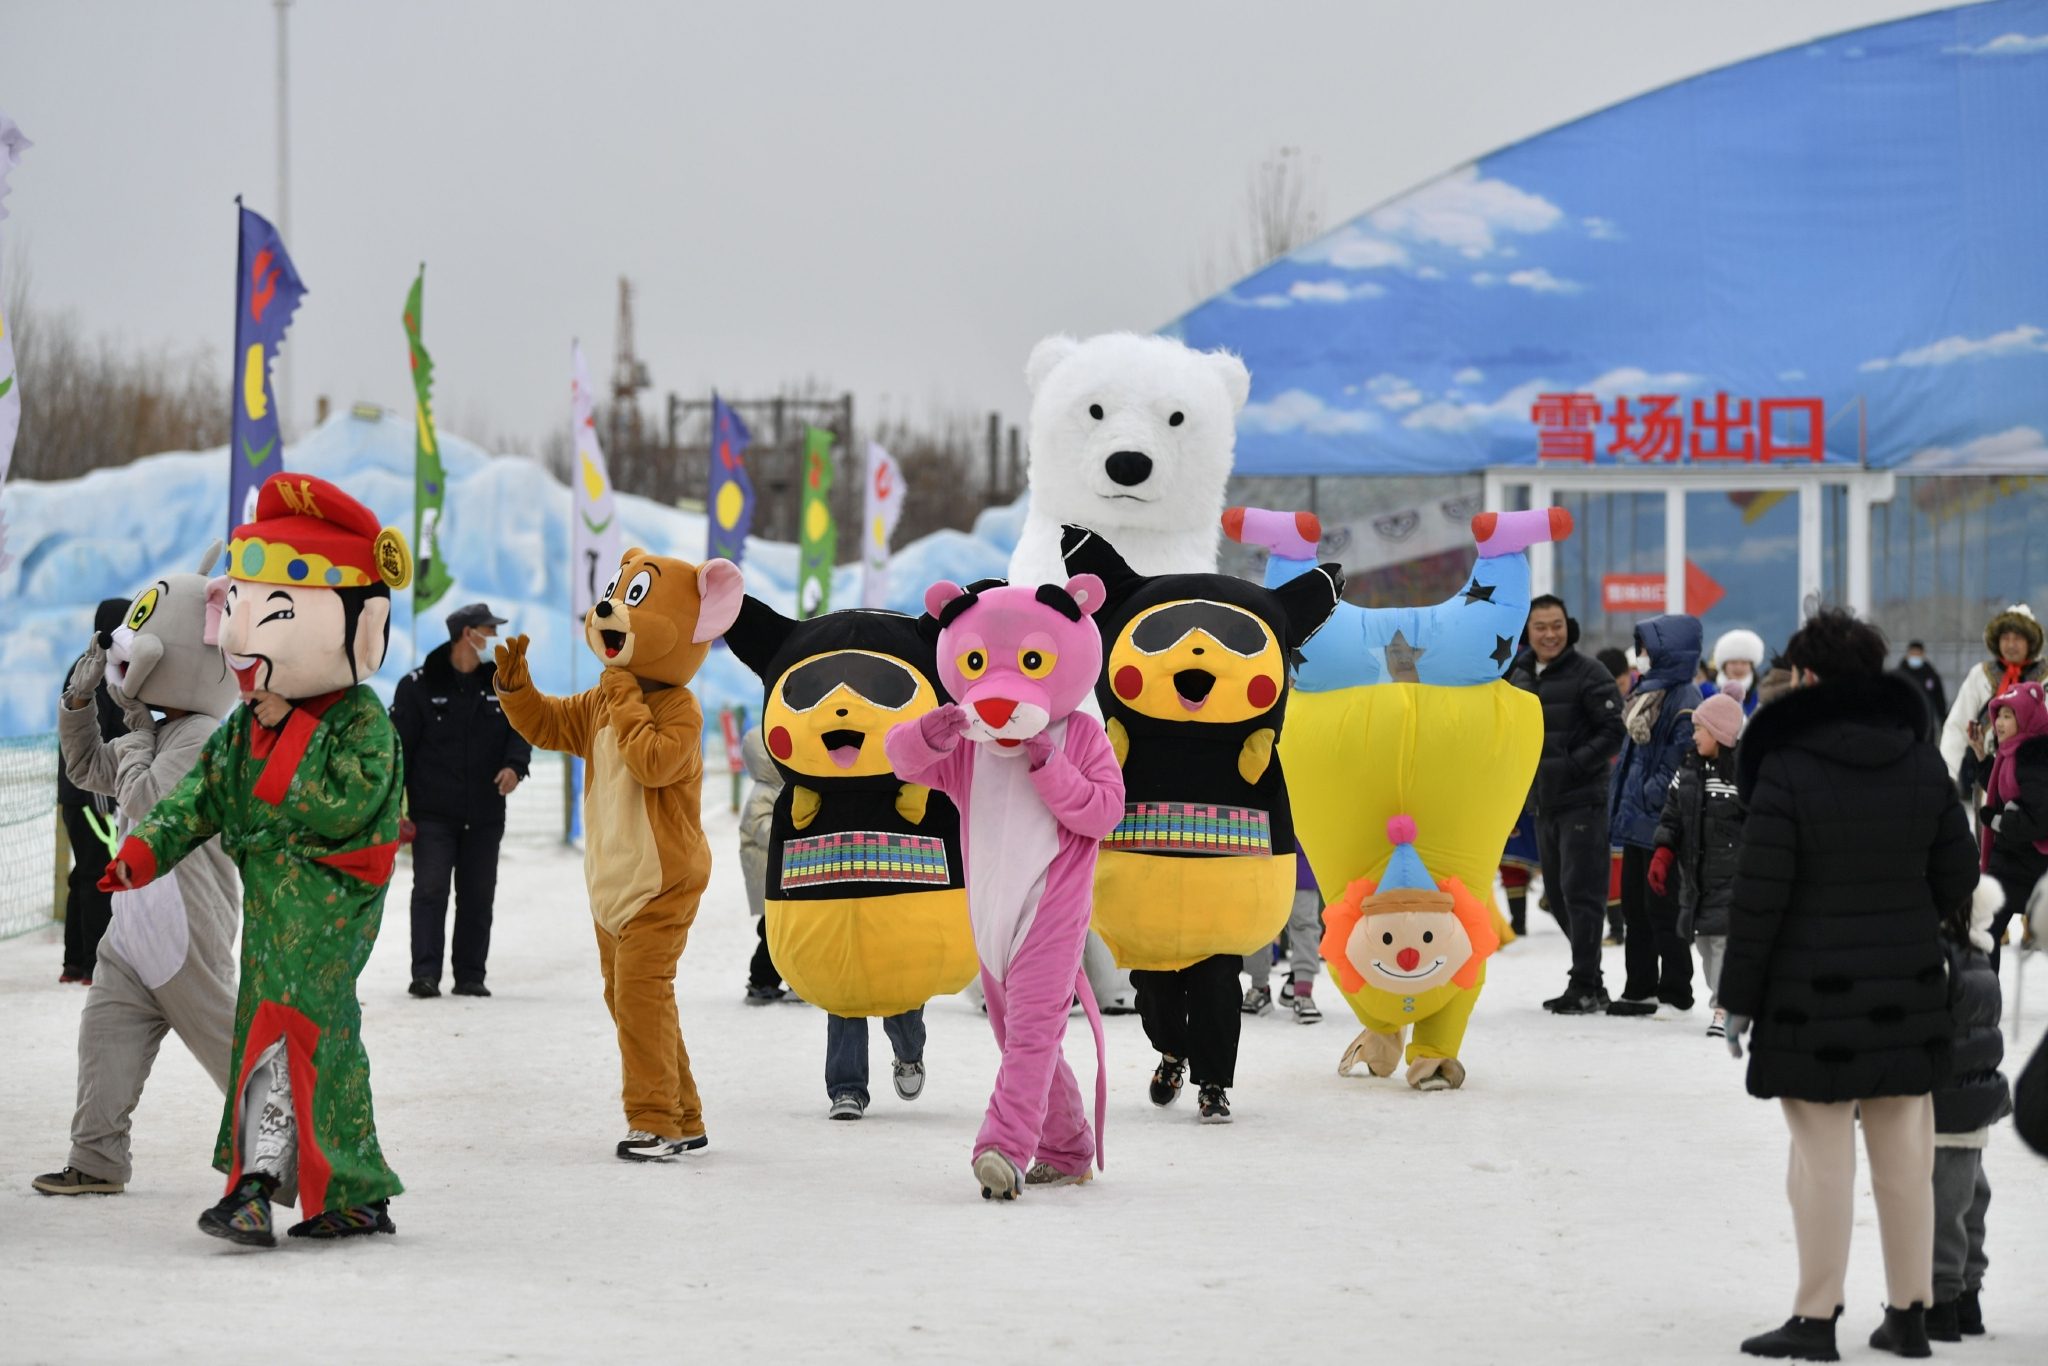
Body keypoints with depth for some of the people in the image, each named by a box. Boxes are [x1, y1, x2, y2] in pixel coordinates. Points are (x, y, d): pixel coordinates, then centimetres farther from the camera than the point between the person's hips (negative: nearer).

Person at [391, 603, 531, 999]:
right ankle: (425, 974, -9)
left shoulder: (500, 683, 8)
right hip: (432, 813, -4)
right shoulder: (418, 685, -3)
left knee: (477, 897, 7)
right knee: (430, 891, -9)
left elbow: (520, 728, 7)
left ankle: (470, 975, 13)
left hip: (485, 815, 4)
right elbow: (399, 746, -3)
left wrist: (515, 765, -15)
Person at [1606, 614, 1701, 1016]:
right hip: (1638, 818, 10)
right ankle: (1640, 990, 22)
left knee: (1661, 908, -4)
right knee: (1634, 904, 14)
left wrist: (1653, 795, -20)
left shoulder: (1684, 700, -15)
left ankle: (1674, 993, 4)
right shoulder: (1648, 693, 15)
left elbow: (1681, 758, -21)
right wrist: (1622, 801, 16)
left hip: (1661, 822, -10)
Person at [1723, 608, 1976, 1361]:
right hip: (1907, 988, 5)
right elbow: (1958, 881, 7)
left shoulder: (1787, 772, -13)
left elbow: (1757, 898, -12)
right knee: (1904, 1155, 10)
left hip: (1813, 998, -5)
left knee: (1822, 1158, 0)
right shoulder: (1924, 766, 3)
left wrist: (1738, 999, -4)